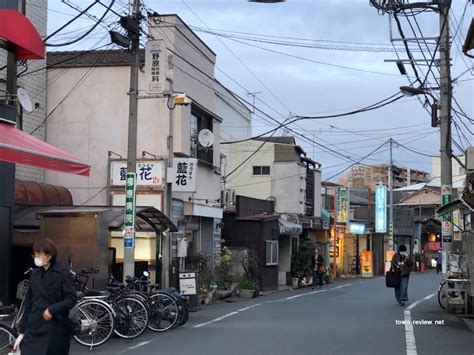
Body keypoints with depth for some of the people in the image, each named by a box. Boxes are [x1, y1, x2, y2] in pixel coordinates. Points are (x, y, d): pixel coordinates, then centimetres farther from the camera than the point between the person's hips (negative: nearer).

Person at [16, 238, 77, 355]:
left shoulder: (63, 275, -7)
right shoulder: (35, 274, 9)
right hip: (34, 328, 5)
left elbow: (72, 299, -10)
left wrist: (52, 309, -22)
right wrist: (22, 328, 11)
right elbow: (28, 302, 13)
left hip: (55, 329, -4)